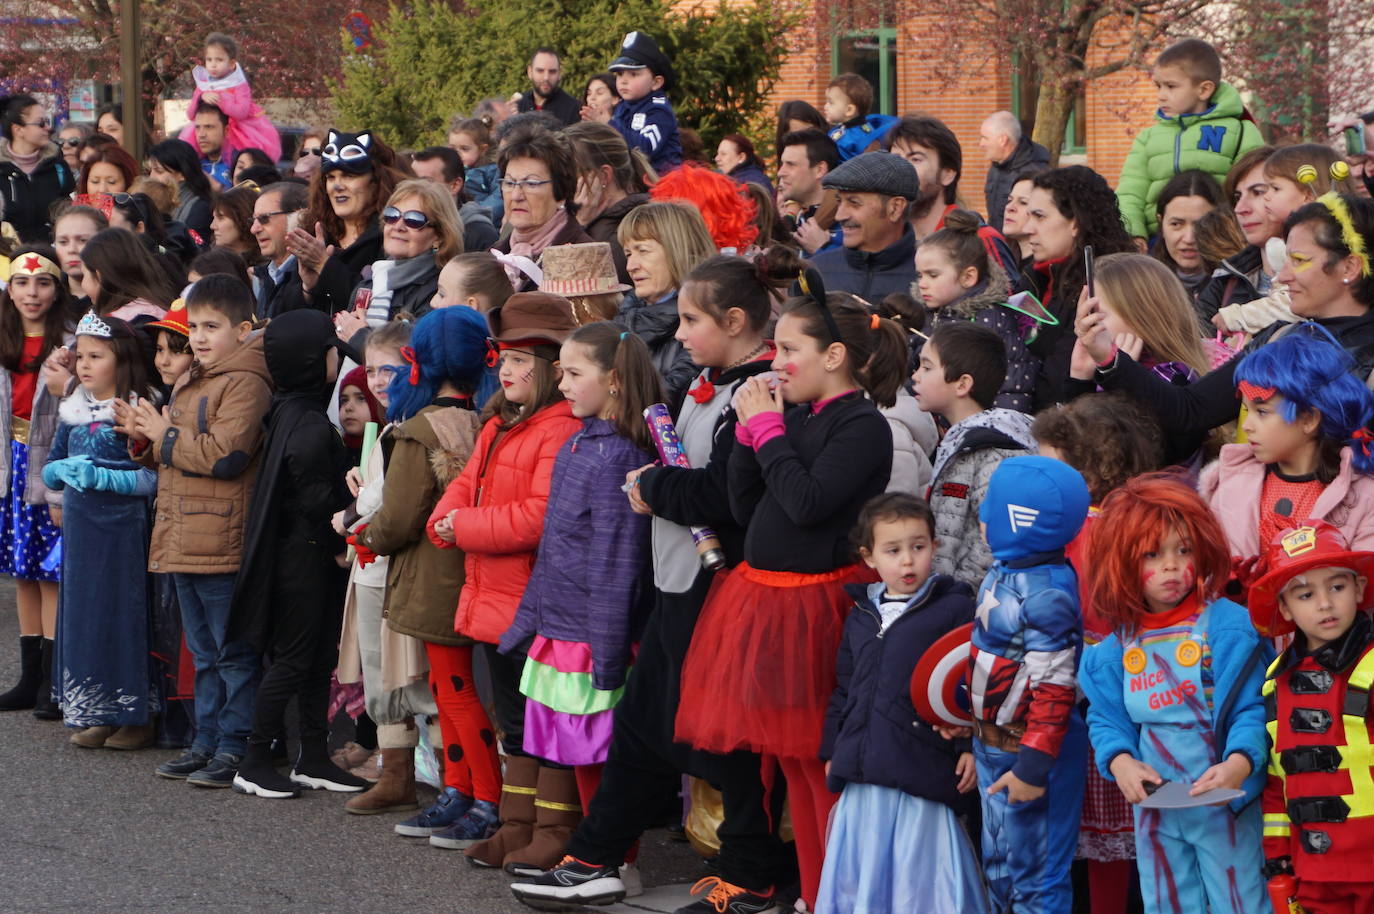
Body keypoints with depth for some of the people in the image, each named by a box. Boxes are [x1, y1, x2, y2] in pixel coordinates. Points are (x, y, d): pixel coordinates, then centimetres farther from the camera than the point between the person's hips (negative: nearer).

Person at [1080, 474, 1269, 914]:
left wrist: (1239, 763, -34)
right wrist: (1120, 761, -18)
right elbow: (1106, 718, 3)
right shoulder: (1118, 645, 1)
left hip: (1222, 800, -5)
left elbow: (1253, 709, -17)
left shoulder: (1229, 626, -14)